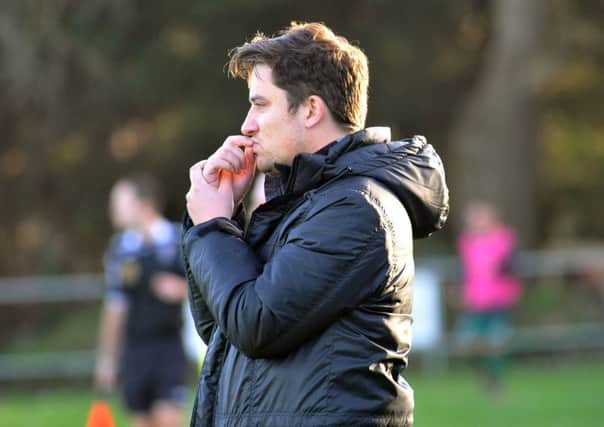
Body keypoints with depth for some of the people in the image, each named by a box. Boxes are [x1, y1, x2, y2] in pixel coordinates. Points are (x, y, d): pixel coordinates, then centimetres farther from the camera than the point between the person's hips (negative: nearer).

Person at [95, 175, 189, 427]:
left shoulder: (179, 240, -3)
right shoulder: (120, 247, 8)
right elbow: (115, 306, 12)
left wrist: (182, 289, -18)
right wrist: (107, 358, 12)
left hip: (170, 346, -4)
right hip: (135, 348, 4)